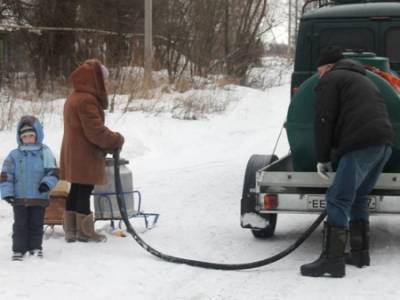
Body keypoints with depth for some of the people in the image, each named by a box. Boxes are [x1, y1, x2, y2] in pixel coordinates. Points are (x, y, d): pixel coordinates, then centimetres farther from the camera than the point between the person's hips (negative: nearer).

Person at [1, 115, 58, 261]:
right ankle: (18, 249, 10)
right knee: (20, 225, 4)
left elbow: (53, 171, -1)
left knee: (36, 224, 9)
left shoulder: (45, 153, 0)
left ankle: (35, 247, 21)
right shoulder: (14, 155, 2)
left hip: (39, 198, 0)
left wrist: (47, 183, -19)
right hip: (19, 198, 0)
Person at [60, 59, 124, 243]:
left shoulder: (73, 98, 16)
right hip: (85, 157, -10)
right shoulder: (87, 100, -18)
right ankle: (84, 231, 4)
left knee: (76, 191, 14)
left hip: (74, 155, 10)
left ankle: (71, 230, 18)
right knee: (84, 192, -3)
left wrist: (109, 142, 12)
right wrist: (117, 140, -7)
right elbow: (96, 131, -21)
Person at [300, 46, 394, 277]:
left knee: (338, 200, -10)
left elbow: (324, 121, -1)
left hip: (362, 144, -9)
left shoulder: (330, 79, 7)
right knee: (358, 198, 20)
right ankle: (360, 253, 20)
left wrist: (323, 158, 6)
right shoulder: (361, 79, 34)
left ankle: (332, 260, -16)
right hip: (384, 141, 9)